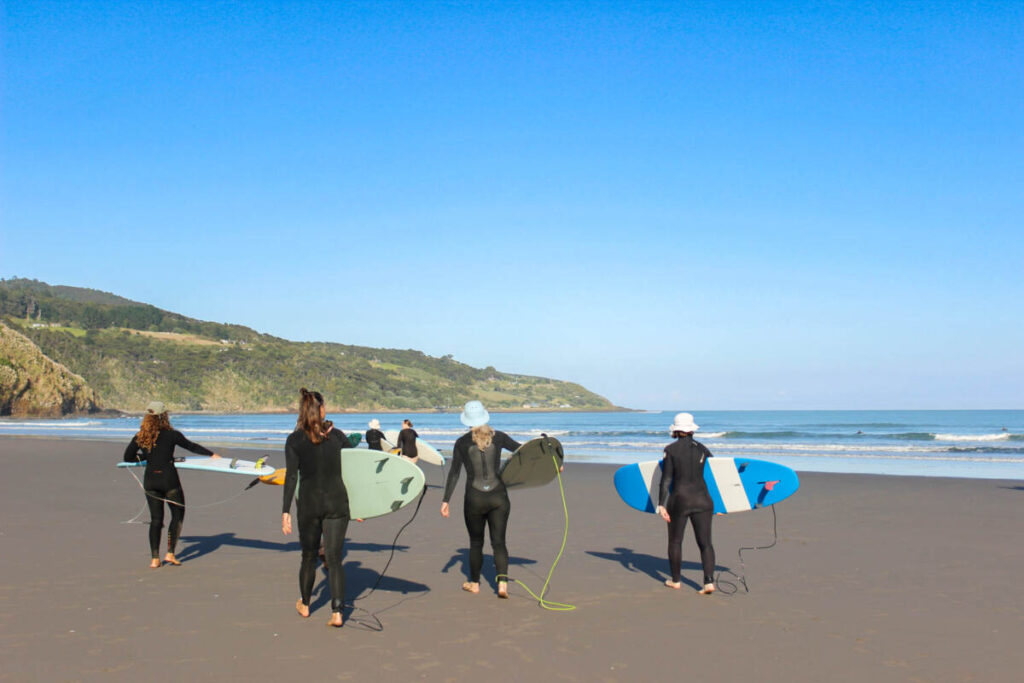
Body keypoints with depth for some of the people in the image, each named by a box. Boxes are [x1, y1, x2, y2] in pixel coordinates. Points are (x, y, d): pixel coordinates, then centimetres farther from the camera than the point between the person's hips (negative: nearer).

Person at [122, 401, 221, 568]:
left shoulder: (139, 438, 1)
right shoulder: (171, 435, -7)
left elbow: (127, 458, 9)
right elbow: (191, 446, 5)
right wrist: (212, 454, 18)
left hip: (150, 480, 4)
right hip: (169, 479, -4)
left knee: (156, 519, 11)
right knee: (178, 515, 11)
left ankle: (154, 558, 8)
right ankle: (170, 553, 5)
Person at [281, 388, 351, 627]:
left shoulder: (294, 440, -4)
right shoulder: (337, 435, 1)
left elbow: (291, 477, -10)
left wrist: (286, 511, -8)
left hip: (309, 503, 0)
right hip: (337, 502, 0)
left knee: (308, 556, 17)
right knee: (334, 558, 3)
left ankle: (304, 605, 35)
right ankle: (337, 612, -5)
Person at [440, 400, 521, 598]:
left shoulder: (462, 443, -3)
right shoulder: (498, 437, 1)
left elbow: (453, 473, -4)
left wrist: (445, 501, -1)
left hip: (474, 500, -1)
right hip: (498, 497, 1)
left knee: (476, 543, 16)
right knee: (499, 542, 5)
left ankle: (474, 584, 30)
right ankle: (502, 583, -10)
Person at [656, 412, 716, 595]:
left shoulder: (670, 450, -5)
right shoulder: (702, 449, 6)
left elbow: (666, 479, -9)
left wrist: (661, 504, -7)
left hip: (679, 500, -2)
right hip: (702, 500, 3)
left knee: (675, 541, 14)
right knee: (705, 542, 3)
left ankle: (676, 580, 24)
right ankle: (709, 582, -8)